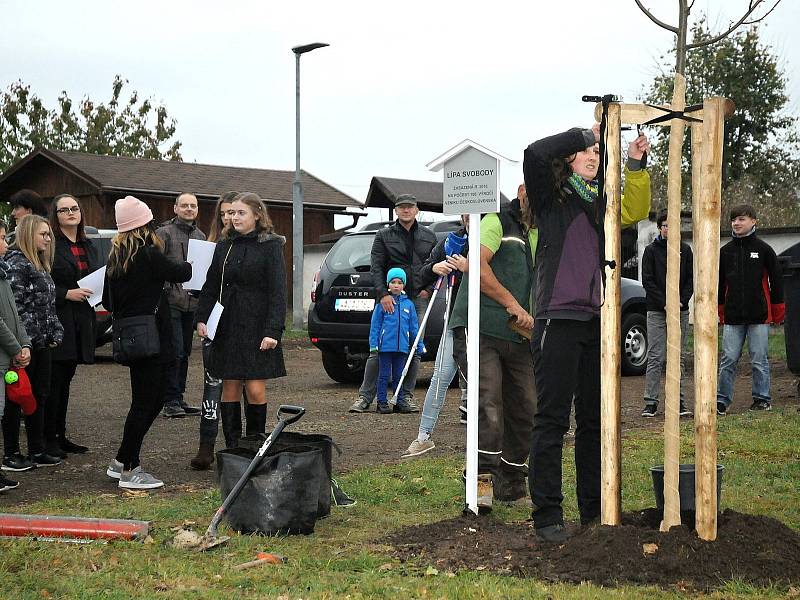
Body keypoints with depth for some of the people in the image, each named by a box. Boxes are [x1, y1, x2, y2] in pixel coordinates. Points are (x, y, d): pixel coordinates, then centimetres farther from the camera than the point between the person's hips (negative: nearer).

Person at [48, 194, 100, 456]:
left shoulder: (88, 246, 17)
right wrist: (67, 293, -18)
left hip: (82, 323, 7)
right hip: (57, 321, -7)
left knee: (65, 381, 12)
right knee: (54, 381, -5)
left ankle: (60, 436, 18)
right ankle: (49, 439, -1)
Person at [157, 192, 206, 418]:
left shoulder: (200, 236, 17)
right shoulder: (164, 233, -3)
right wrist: (168, 288, -17)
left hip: (192, 303, 7)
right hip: (171, 302, -7)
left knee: (184, 352, 11)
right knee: (175, 351, -10)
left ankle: (178, 398, 19)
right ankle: (171, 401, -3)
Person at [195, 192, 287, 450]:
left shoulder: (271, 246, -2)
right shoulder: (224, 246, 12)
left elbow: (277, 291, -8)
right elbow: (210, 286, 14)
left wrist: (273, 330, -16)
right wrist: (202, 318, 0)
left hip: (257, 327, -4)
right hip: (227, 327, 4)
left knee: (255, 389, -5)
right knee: (230, 388, 4)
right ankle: (232, 447, 9)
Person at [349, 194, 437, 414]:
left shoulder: (429, 236, 12)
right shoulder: (384, 236, 5)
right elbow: (376, 267, -2)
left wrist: (428, 289, 3)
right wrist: (383, 293, -14)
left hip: (418, 299, 2)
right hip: (390, 299, -2)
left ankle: (405, 398, 10)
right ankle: (364, 396, 1)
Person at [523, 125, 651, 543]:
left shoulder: (599, 202, 19)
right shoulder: (551, 197, 1)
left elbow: (636, 210, 21)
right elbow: (535, 153, -15)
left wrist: (635, 165, 10)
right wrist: (587, 133, -5)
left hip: (596, 322, 6)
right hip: (558, 320, -6)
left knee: (594, 420, 10)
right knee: (552, 421, -5)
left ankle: (593, 510, 18)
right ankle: (547, 515, -2)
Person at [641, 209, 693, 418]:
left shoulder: (685, 250, 10)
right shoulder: (651, 250, 3)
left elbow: (691, 278, 8)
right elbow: (647, 281, -2)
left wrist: (682, 301, -7)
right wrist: (664, 303, -11)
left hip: (681, 311, 2)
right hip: (656, 311, -2)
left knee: (678, 358, 5)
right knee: (655, 358, -4)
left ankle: (679, 401, 8)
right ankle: (651, 402, -2)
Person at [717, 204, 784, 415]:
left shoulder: (763, 249, 1)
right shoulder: (725, 251, 9)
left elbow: (776, 279, 4)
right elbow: (719, 283, 16)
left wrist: (777, 309, 3)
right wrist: (720, 309, 14)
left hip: (759, 316, -2)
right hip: (733, 317, 2)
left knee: (759, 360, 2)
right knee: (728, 360, 0)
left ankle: (762, 398, 13)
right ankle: (722, 400, 4)